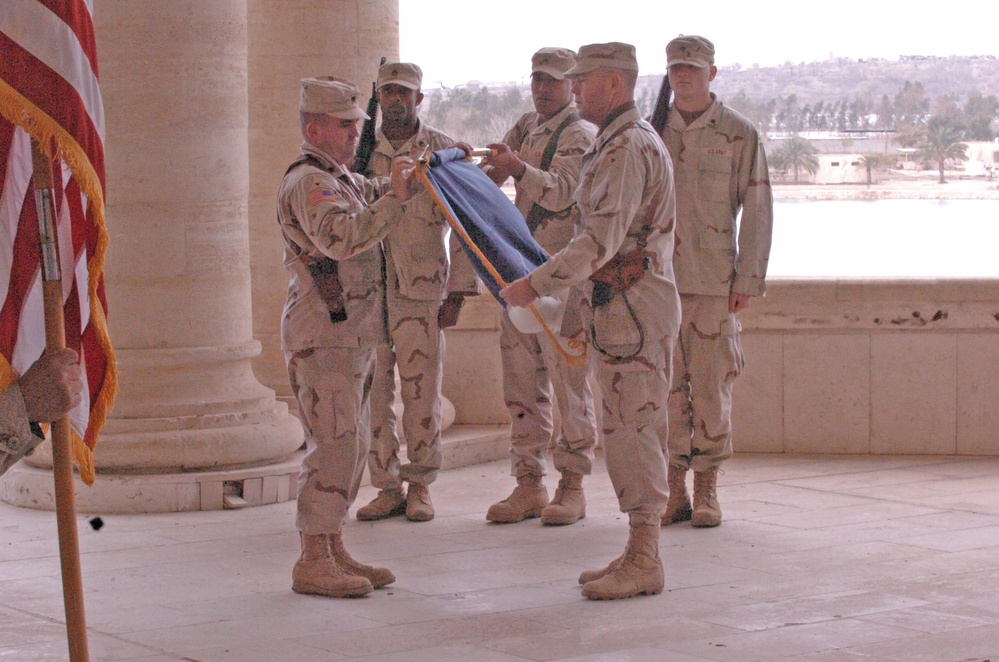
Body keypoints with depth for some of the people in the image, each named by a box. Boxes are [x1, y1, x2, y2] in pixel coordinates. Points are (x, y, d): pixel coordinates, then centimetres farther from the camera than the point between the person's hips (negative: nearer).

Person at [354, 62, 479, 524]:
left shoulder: (443, 150, 2)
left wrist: (458, 292, -3)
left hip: (422, 290, -3)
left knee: (421, 391, -1)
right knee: (372, 391, 2)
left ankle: (420, 485, 12)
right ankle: (387, 488, 12)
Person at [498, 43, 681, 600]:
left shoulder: (628, 147, -16)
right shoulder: (625, 143, 19)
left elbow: (601, 240, -23)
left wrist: (535, 285, -19)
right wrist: (590, 313, 24)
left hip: (633, 309, -11)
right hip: (621, 308, 11)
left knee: (633, 433, -8)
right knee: (631, 434, 12)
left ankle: (644, 564, -4)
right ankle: (639, 554, 16)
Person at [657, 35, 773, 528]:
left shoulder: (739, 134, 1)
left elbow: (758, 210, 0)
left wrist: (748, 279, -7)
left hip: (714, 282, -2)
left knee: (711, 385, -1)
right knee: (666, 386, 2)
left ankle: (707, 491, 9)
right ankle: (674, 491, 9)